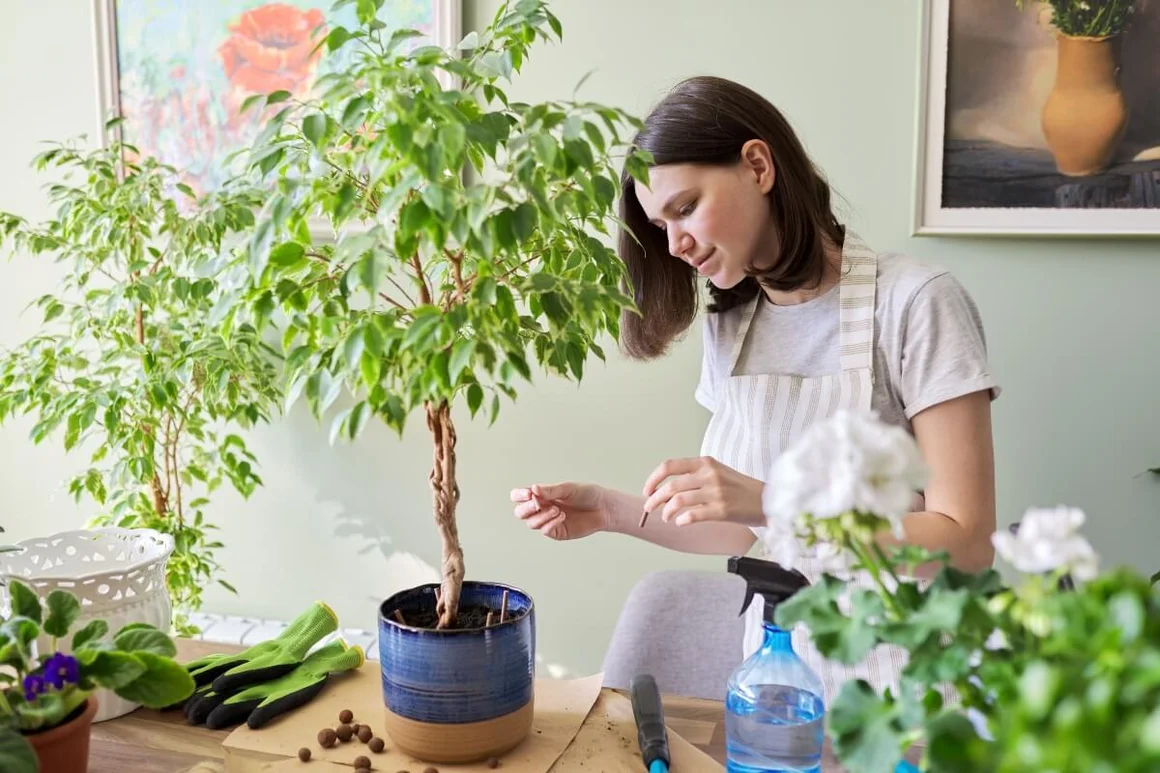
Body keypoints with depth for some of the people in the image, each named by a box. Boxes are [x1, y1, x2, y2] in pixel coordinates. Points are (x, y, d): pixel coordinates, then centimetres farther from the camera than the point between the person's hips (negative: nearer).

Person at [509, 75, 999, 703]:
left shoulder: (915, 303, -13)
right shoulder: (729, 327, 5)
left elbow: (964, 544, -16)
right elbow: (750, 532, 7)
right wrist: (614, 512, -5)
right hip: (776, 663, 4)